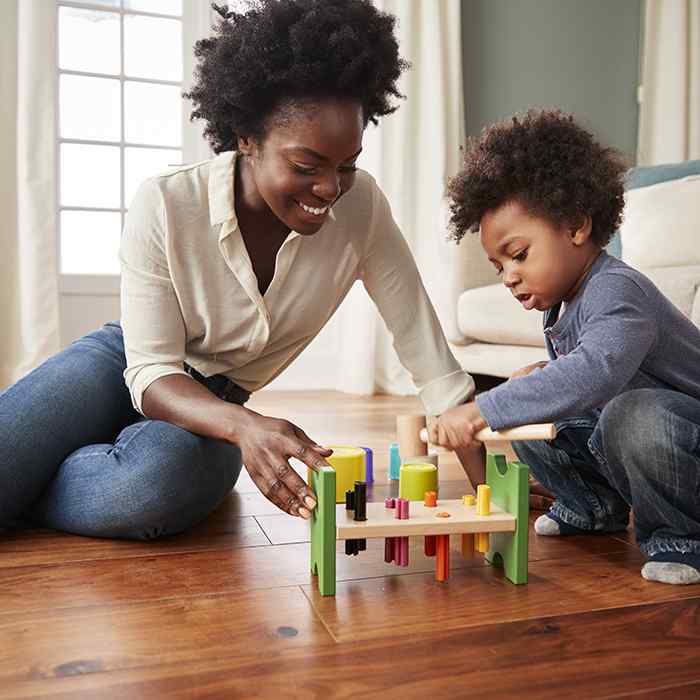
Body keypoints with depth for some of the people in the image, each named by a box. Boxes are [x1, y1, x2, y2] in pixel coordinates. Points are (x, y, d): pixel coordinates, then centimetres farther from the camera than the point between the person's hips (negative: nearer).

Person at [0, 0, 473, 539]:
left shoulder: (360, 206, -16)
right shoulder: (164, 208, -22)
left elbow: (422, 340, -12)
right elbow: (152, 373, -21)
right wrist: (242, 425, -41)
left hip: (211, 403, 2)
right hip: (121, 365, -1)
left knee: (163, 478, -33)